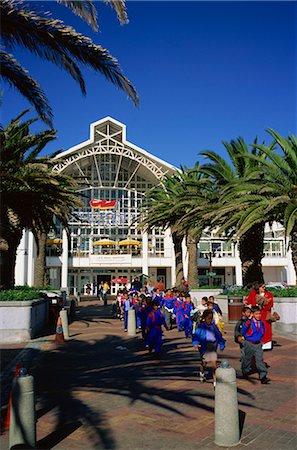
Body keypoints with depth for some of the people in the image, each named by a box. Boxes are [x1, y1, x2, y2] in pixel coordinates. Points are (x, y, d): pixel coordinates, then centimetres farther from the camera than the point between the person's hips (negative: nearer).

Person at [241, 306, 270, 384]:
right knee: (247, 359, 11)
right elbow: (243, 332, -5)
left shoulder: (261, 323, -1)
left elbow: (263, 332, 18)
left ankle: (263, 377, -6)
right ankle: (245, 373, 34)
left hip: (258, 344, 3)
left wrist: (259, 338, 12)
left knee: (260, 360, -4)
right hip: (249, 344, -3)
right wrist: (248, 338, 4)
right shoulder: (248, 323, -18)